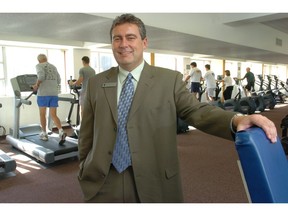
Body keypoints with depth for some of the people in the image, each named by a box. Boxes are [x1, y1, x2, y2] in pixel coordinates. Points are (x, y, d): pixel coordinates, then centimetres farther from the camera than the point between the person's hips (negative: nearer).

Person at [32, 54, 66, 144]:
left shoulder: (39, 65, 2)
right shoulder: (53, 67, 18)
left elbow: (41, 76, -18)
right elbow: (59, 81, 14)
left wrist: (36, 85, -5)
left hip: (43, 93, -4)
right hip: (54, 93, 4)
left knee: (42, 114, 11)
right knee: (53, 115, 4)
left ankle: (44, 134, 19)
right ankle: (61, 131, -17)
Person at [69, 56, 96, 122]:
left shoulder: (82, 69, -7)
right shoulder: (93, 70, 10)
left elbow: (79, 81, -13)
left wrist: (72, 83, 6)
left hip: (84, 92, -5)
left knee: (82, 109, 1)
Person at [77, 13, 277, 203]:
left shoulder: (169, 80, -4)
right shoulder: (96, 83, 4)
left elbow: (196, 111, -14)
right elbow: (87, 135, 9)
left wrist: (236, 120, -32)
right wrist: (85, 170, 12)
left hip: (154, 183, -1)